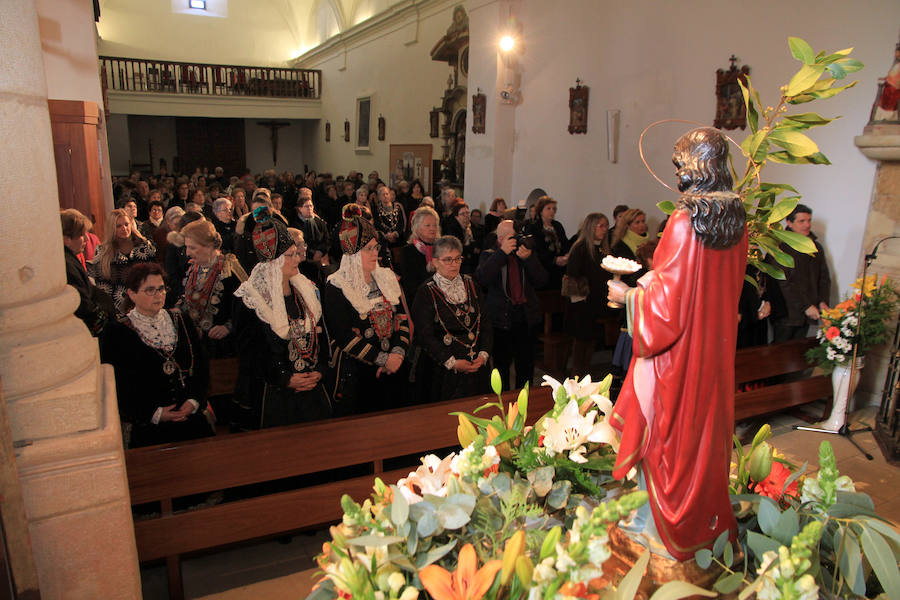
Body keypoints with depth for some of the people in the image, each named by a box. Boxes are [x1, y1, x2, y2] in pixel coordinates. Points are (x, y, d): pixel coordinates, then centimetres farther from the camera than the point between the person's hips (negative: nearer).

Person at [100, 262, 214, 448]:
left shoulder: (180, 319, 12)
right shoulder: (117, 333, 1)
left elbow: (202, 363, 11)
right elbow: (116, 387, -2)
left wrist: (193, 401, -4)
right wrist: (155, 414, -10)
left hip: (191, 416, 3)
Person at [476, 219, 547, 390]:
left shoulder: (525, 252, 9)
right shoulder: (489, 255, 1)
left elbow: (541, 280, -2)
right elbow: (482, 279, -20)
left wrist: (528, 258, -17)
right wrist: (502, 252, -22)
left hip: (526, 317, 3)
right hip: (501, 319, -3)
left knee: (526, 366, 10)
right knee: (502, 365, 5)